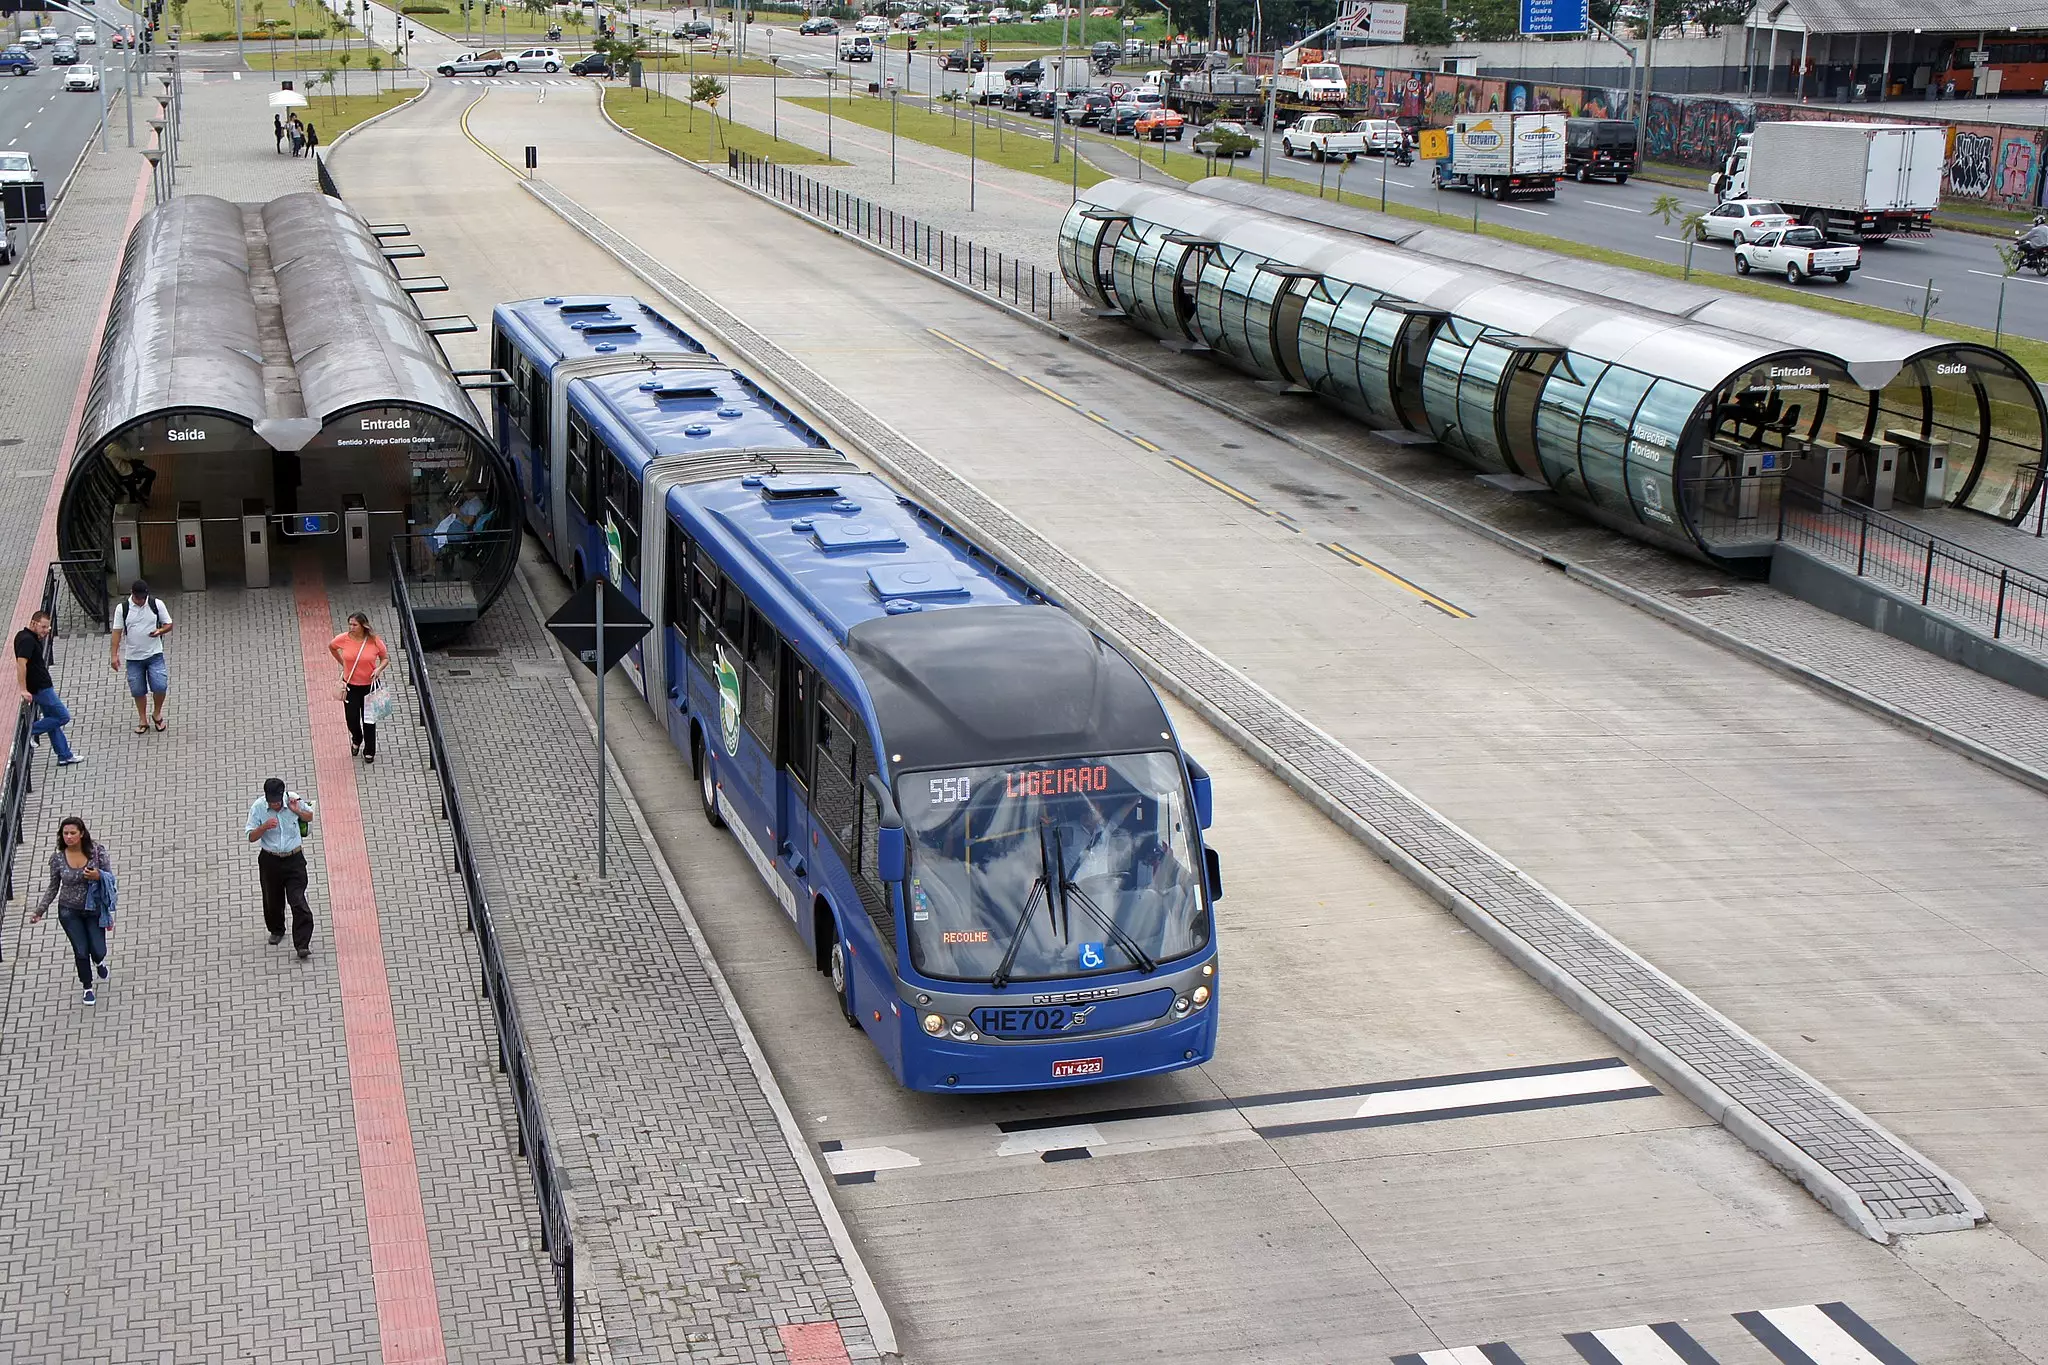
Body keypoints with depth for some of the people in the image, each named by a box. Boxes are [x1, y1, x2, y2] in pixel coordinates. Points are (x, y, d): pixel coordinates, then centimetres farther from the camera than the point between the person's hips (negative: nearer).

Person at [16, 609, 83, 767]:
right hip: (40, 688, -11)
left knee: (52, 720, 14)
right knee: (63, 716, -5)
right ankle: (31, 731, 0)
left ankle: (65, 756, 19)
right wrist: (23, 690, -30)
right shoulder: (27, 640, -20)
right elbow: (21, 663, -29)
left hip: (43, 686, 11)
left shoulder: (23, 636, 11)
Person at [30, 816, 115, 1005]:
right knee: (81, 952, 5)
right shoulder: (57, 858, -10)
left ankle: (98, 962, 42)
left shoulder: (97, 852, -14)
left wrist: (99, 876, -30)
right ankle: (88, 987, 30)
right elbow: (53, 887, 2)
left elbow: (110, 878, -7)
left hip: (94, 909, 0)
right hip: (69, 911, 0)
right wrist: (40, 910, -2)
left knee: (98, 951, 2)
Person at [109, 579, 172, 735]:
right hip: (133, 657, 1)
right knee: (138, 691, 6)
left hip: (154, 654, -1)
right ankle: (143, 720, 24)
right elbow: (117, 632, -3)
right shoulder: (122, 608, -5)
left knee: (160, 686, -12)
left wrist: (160, 631, -19)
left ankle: (158, 714, 14)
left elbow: (168, 624, 4)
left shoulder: (157, 605, -4)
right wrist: (114, 655, -9)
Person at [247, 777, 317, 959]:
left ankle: (302, 944, -9)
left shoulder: (294, 800, -11)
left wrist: (297, 812, -15)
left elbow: (311, 817, 7)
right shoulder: (258, 807, -11)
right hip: (270, 861, 2)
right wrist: (264, 827, -27)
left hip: (294, 860, -2)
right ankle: (276, 931, 45)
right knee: (272, 900, 17)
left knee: (298, 901, -10)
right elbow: (251, 837, -7)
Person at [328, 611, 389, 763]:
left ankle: (369, 751, 27)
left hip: (369, 686, -1)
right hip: (350, 686, 1)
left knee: (368, 720, 8)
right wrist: (342, 663, 8)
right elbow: (331, 646, 10)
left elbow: (385, 658, 0)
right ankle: (356, 740, 43)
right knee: (352, 719, 9)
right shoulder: (344, 639, -13)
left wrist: (379, 669, -19)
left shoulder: (374, 641, -15)